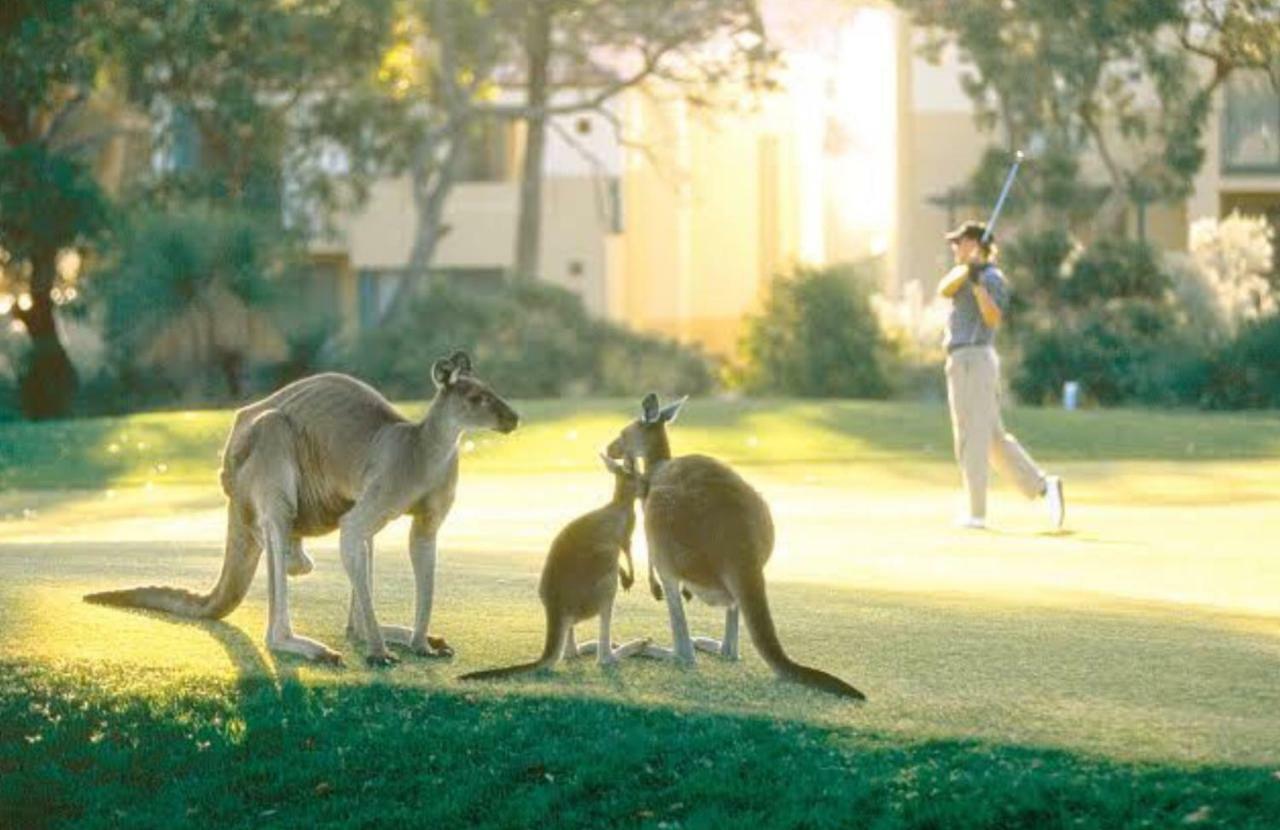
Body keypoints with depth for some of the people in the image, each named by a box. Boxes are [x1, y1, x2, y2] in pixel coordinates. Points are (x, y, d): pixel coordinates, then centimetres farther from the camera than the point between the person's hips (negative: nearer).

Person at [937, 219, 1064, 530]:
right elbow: (944, 290, -1)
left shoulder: (991, 277, -10)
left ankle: (977, 514, -2)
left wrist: (977, 283, -33)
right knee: (995, 439, 9)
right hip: (973, 361, 10)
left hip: (970, 360, -10)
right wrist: (966, 269, -17)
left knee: (972, 440, -5)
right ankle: (1043, 485, 2)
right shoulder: (964, 272, 18)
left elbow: (994, 318, -23)